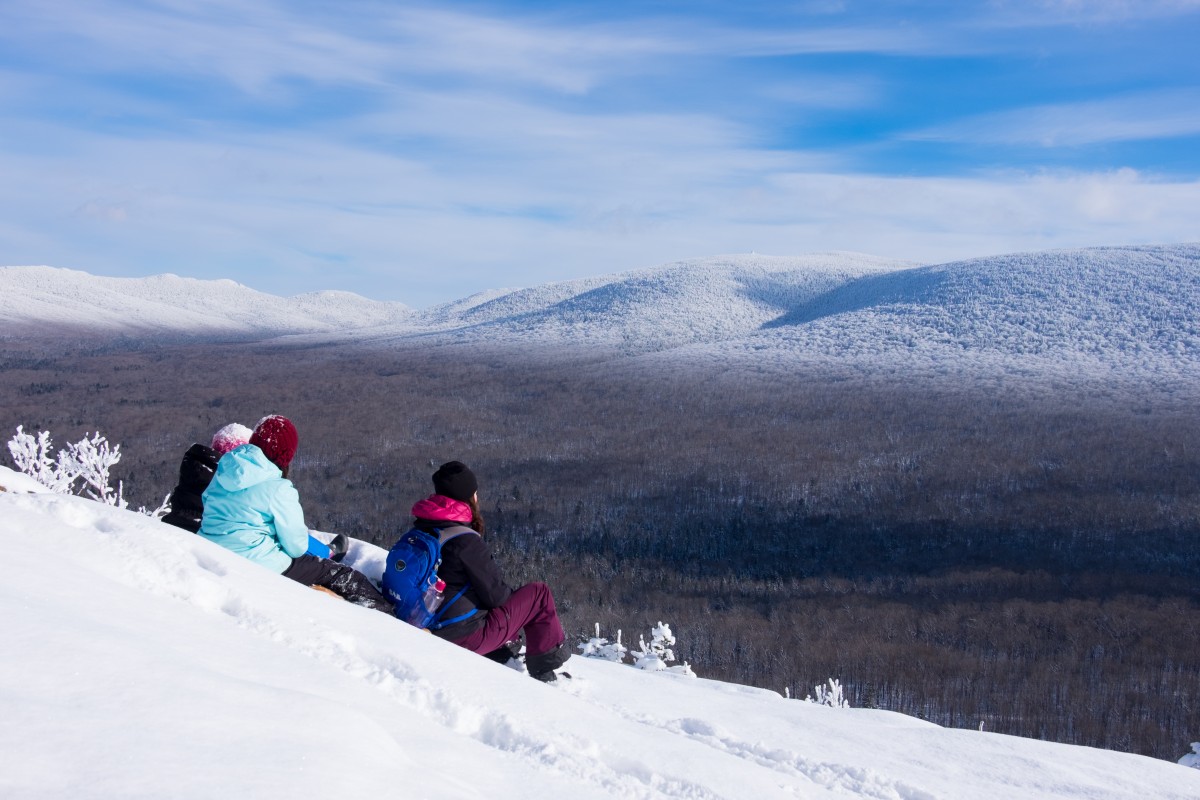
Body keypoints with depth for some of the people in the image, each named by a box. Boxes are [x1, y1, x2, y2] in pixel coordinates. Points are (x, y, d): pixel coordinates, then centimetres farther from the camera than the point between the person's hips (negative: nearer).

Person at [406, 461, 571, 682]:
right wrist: (512, 594, 8)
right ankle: (546, 671, 15)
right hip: (466, 636, -8)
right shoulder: (466, 542, -23)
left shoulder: (419, 531, 1)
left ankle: (500, 656, 27)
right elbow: (496, 594, -15)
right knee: (539, 594, 5)